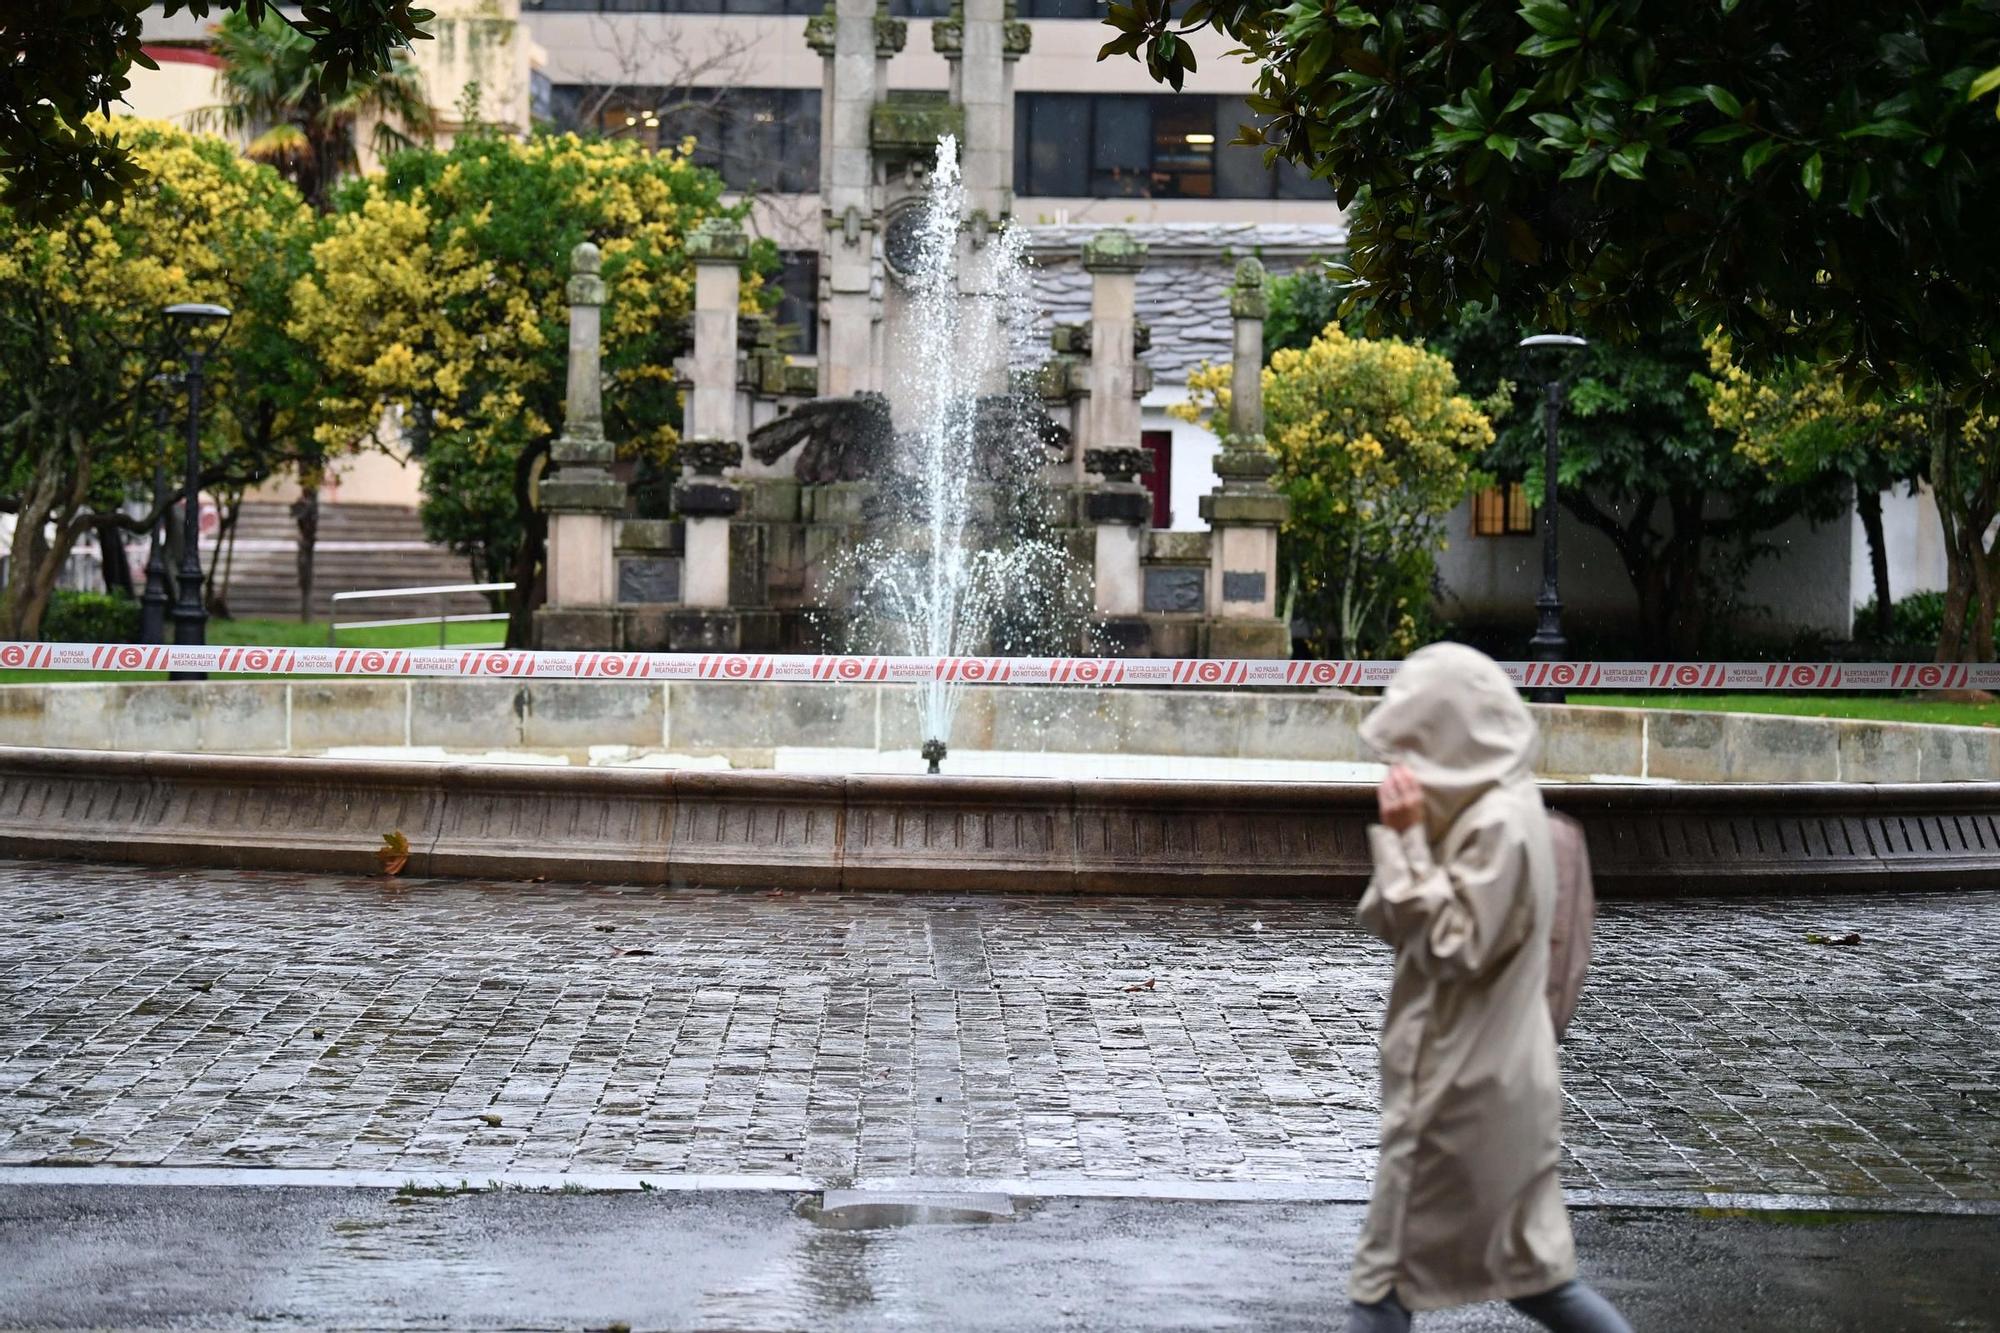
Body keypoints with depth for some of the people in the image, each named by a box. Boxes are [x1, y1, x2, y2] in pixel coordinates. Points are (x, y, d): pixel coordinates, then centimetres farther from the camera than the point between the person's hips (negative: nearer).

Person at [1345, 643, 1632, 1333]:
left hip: (1462, 1082, -10)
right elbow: (1389, 925, 14)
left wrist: (1404, 840, -22)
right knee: (1524, 1261, 16)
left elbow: (1451, 945, -23)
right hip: (1469, 1072, 10)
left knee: (1388, 1264, 0)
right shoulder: (1483, 810, 11)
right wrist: (1409, 838, 0)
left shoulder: (1500, 823, -20)